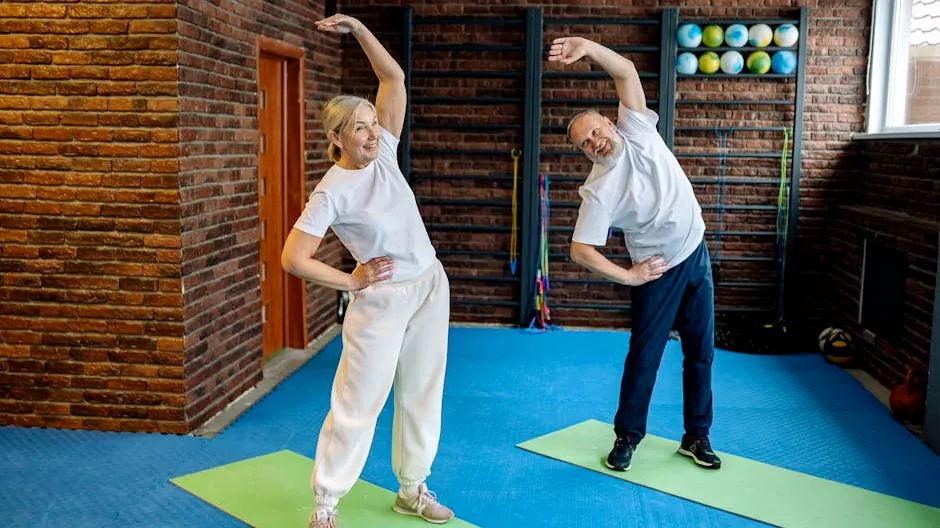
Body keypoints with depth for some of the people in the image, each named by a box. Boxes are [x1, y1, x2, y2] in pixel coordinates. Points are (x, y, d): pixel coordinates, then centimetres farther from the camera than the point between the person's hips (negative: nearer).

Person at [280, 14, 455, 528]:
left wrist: (357, 28, -7)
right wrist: (353, 282, -11)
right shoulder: (332, 192, -17)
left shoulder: (383, 153, -1)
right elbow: (293, 259, -19)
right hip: (382, 299, -6)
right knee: (359, 403, -1)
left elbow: (394, 77, 0)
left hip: (430, 286, 6)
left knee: (422, 392, 13)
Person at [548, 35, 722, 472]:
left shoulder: (636, 130, -9)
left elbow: (627, 71, -16)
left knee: (701, 352, 10)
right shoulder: (599, 190, -20)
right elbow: (580, 250, -21)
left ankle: (696, 436, 25)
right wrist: (628, 276, -16)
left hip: (697, 255, 5)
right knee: (645, 355, 3)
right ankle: (627, 436, 22)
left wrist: (587, 47, -31)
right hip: (659, 271, -4)